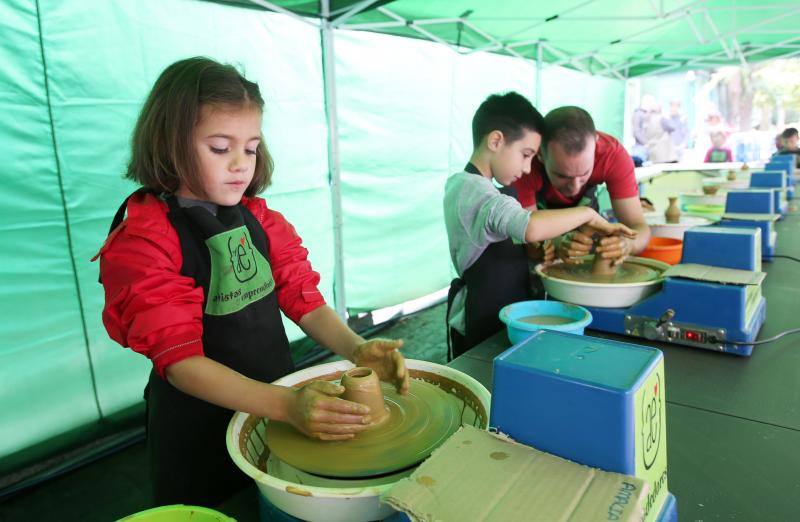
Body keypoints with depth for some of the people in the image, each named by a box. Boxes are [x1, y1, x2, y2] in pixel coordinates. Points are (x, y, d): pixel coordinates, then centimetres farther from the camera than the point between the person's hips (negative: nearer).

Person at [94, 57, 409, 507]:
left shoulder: (258, 217, 0)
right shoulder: (142, 237, -18)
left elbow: (302, 299, -2)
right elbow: (180, 360, -23)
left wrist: (356, 349, -22)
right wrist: (286, 405, -36)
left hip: (278, 399, 5)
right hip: (201, 424, -4)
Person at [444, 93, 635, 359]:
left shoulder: (462, 185, 9)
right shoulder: (476, 191, -22)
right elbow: (531, 227, -41)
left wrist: (536, 251, -2)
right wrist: (587, 214, -24)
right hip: (481, 326, -9)